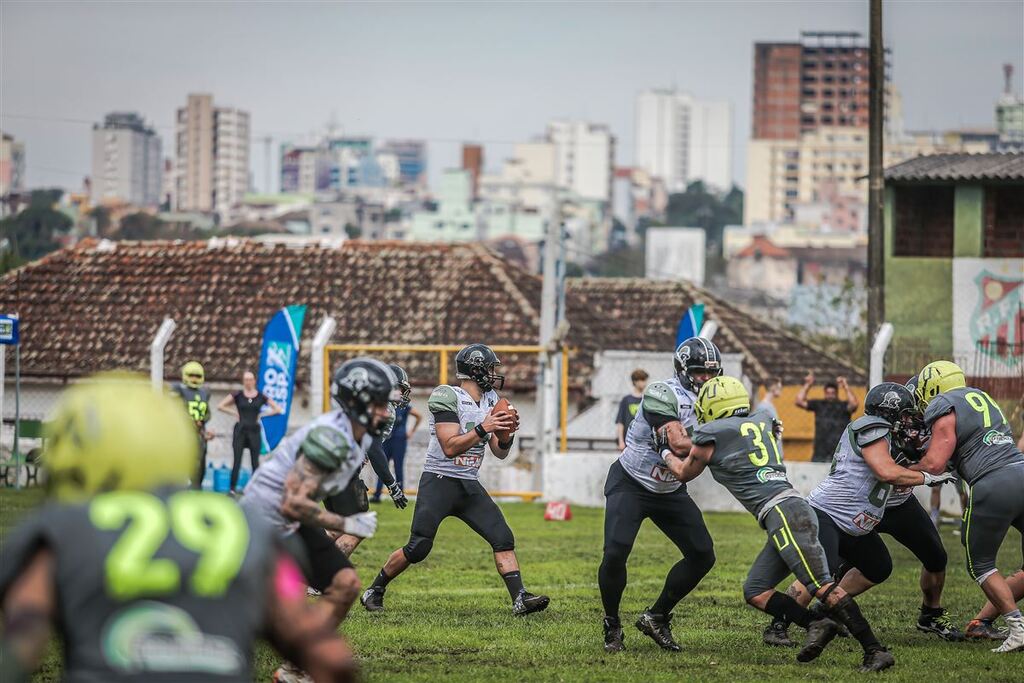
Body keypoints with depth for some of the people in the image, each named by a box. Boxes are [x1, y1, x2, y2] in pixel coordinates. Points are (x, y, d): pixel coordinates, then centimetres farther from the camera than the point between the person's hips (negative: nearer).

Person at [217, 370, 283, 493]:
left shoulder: (261, 397, 4)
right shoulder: (237, 395, 2)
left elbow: (278, 409, 5)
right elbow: (220, 406, 4)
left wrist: (262, 415, 0)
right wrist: (234, 413, -2)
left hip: (254, 431, 1)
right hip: (240, 430, -1)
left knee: (255, 461, 2)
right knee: (237, 461, -5)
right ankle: (232, 489, -6)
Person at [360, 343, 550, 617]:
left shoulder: (490, 401, 10)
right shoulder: (447, 398, -14)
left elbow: (500, 453, 12)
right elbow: (450, 447, -21)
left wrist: (506, 434, -8)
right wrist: (483, 428, -26)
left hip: (470, 486, 7)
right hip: (439, 481, -7)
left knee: (503, 539, -5)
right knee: (418, 548, -9)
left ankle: (519, 598, -7)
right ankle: (374, 590, 9)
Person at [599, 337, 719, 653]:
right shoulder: (663, 395, -24)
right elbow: (677, 444, -31)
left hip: (670, 491, 7)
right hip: (630, 484, -7)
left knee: (703, 555, -1)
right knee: (615, 553, -22)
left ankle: (656, 618, 15)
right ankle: (612, 627, 1)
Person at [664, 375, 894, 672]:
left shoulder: (711, 434, 3)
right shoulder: (760, 422, 22)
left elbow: (685, 473, 23)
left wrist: (666, 453, 42)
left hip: (784, 513, -9)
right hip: (795, 510, 9)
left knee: (822, 587, -15)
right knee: (755, 591, 9)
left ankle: (875, 650, -22)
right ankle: (816, 624, -6)